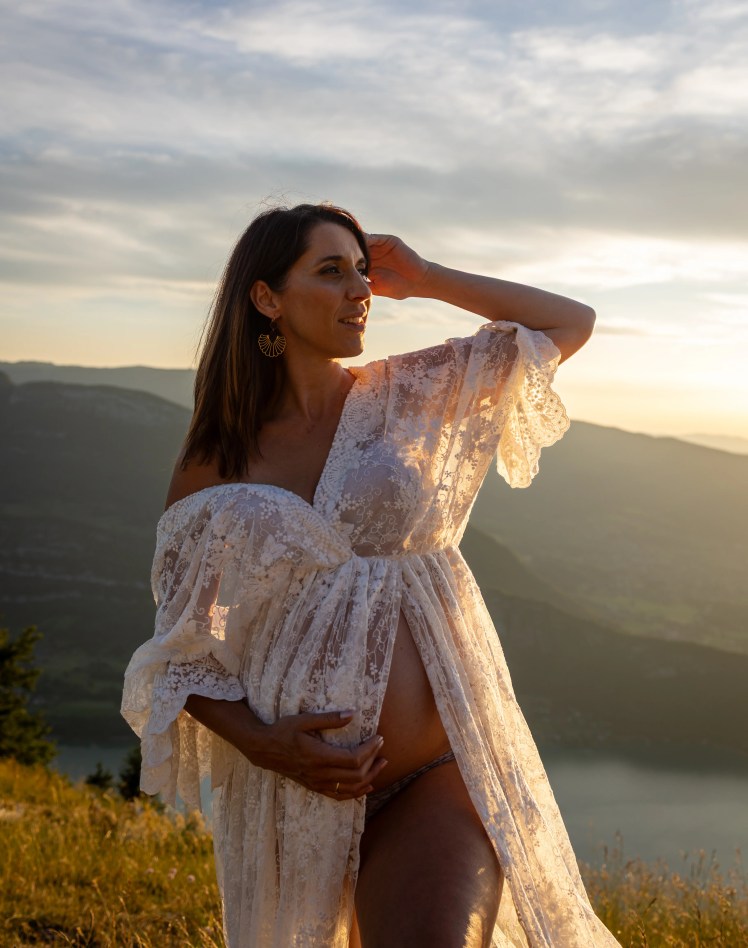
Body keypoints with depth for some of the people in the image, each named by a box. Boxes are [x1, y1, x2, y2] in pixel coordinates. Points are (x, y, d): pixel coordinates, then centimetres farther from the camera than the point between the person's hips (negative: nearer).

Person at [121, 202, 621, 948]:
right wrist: (259, 742, -13)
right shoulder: (209, 470, 2)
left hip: (440, 774, -1)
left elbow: (572, 324, 9)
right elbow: (180, 654, 5)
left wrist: (425, 279, 5)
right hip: (299, 795, 1)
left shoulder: (402, 396, 4)